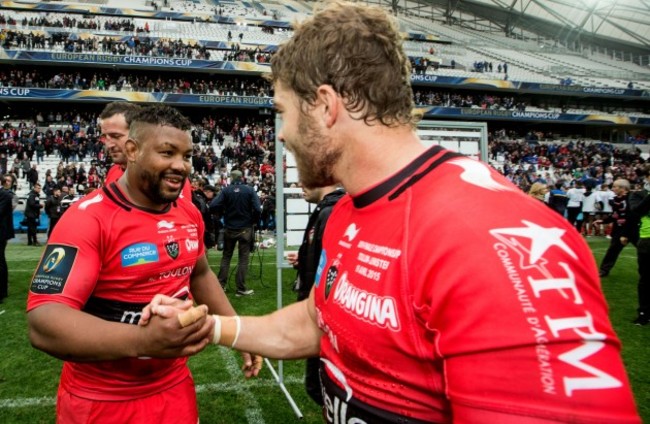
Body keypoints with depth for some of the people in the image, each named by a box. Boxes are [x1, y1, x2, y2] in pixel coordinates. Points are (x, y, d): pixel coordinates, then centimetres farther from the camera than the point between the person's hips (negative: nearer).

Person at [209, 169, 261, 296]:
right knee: (243, 258, 5)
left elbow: (213, 206, -15)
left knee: (226, 256, 16)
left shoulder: (226, 190, -5)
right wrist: (253, 221, 2)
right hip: (245, 228, -1)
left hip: (229, 228, 2)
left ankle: (221, 285, 19)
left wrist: (222, 215, 3)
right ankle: (241, 288, 6)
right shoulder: (249, 190, -7)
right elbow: (257, 209, -16)